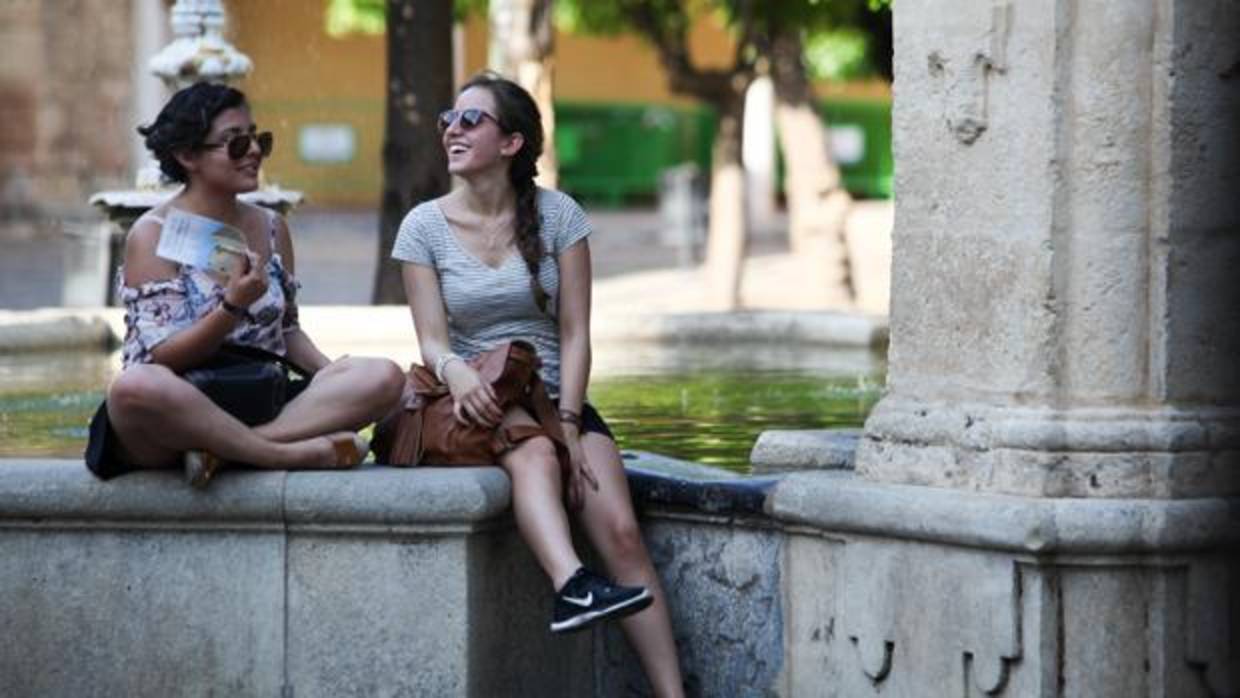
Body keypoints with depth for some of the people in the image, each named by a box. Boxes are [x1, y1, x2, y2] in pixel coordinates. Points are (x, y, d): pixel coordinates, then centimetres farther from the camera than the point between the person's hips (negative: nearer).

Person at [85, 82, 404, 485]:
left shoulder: (271, 228, 13)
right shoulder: (152, 235, -4)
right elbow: (160, 359, -11)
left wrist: (333, 374, 2)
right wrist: (233, 307, -25)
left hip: (260, 403, 5)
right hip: (181, 416, -5)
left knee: (384, 377, -18)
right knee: (136, 387, -40)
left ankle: (226, 449, -28)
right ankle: (298, 453, -30)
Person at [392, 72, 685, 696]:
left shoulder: (557, 215, 4)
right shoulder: (425, 226, 4)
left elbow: (575, 335, 0)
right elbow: (432, 339, -3)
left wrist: (568, 425, -13)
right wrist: (455, 370, -27)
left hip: (557, 396, 1)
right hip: (481, 405, -1)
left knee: (622, 533, -22)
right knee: (532, 451, -38)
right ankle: (570, 587, -61)